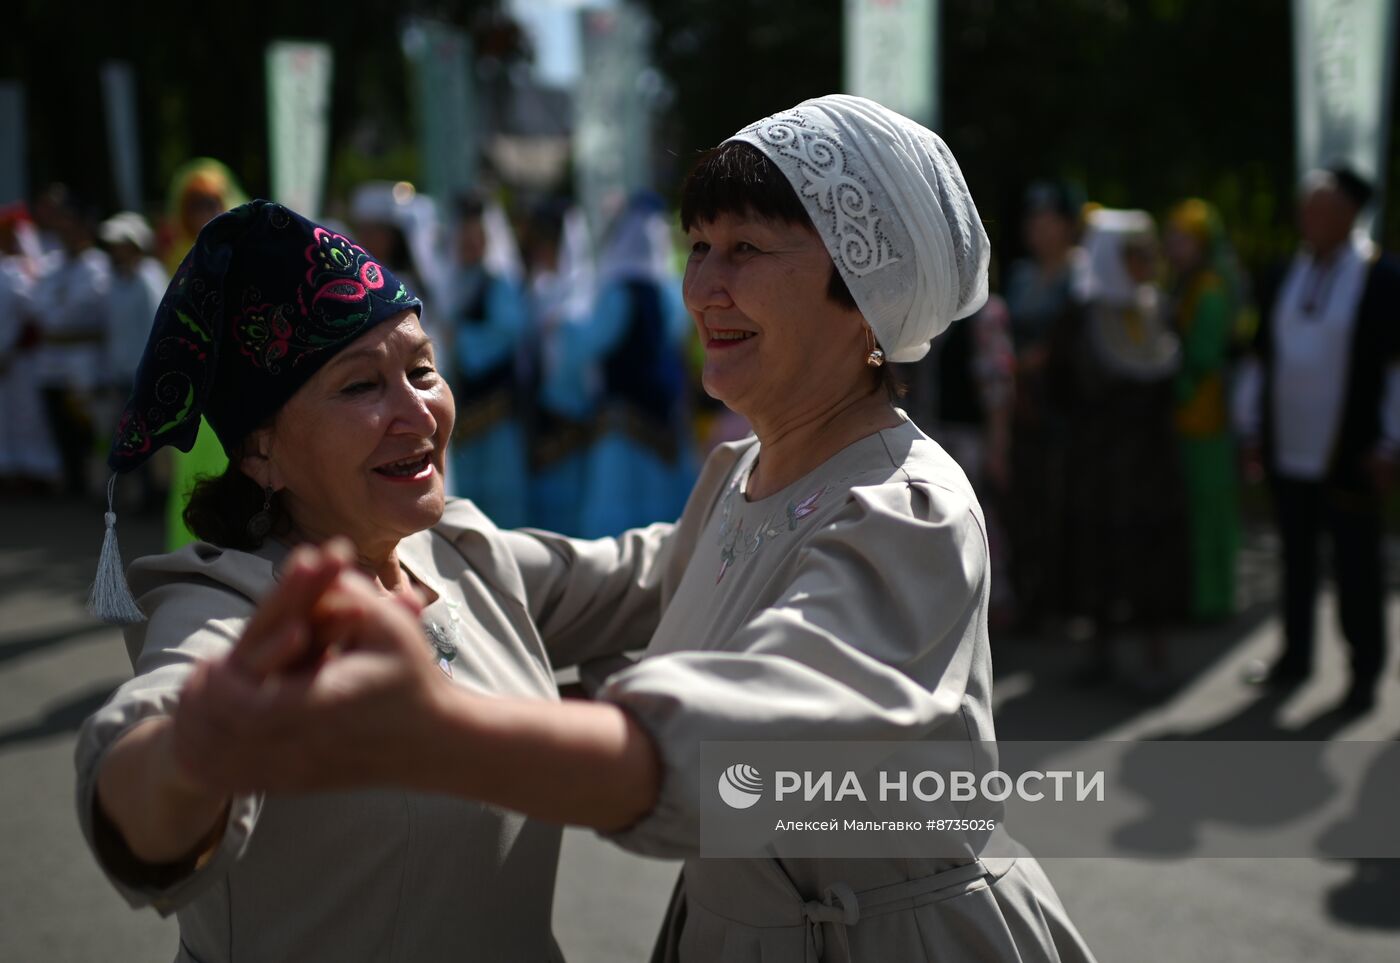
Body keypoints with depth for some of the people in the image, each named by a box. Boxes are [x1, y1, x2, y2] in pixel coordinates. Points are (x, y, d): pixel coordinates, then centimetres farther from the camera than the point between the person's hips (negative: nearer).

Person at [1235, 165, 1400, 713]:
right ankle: (1295, 657, 27)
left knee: (1356, 566, 4)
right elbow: (1261, 355, 15)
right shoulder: (1285, 274, 8)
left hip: (1348, 461, -5)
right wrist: (1251, 427, 13)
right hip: (1287, 453, 5)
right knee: (1296, 559, 14)